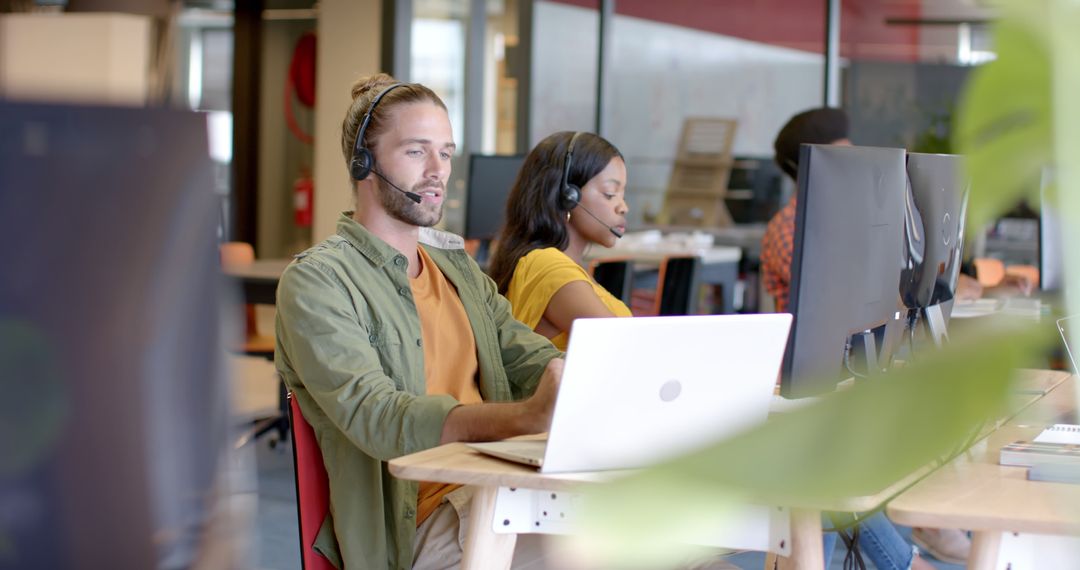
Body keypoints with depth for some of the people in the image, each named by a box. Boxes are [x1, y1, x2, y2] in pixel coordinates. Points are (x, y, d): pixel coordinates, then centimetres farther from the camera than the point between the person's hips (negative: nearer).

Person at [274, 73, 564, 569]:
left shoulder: (456, 265, 23)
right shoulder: (315, 282, -4)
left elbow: (529, 357, 15)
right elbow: (374, 416, -18)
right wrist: (525, 415, -33)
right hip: (421, 524, -7)